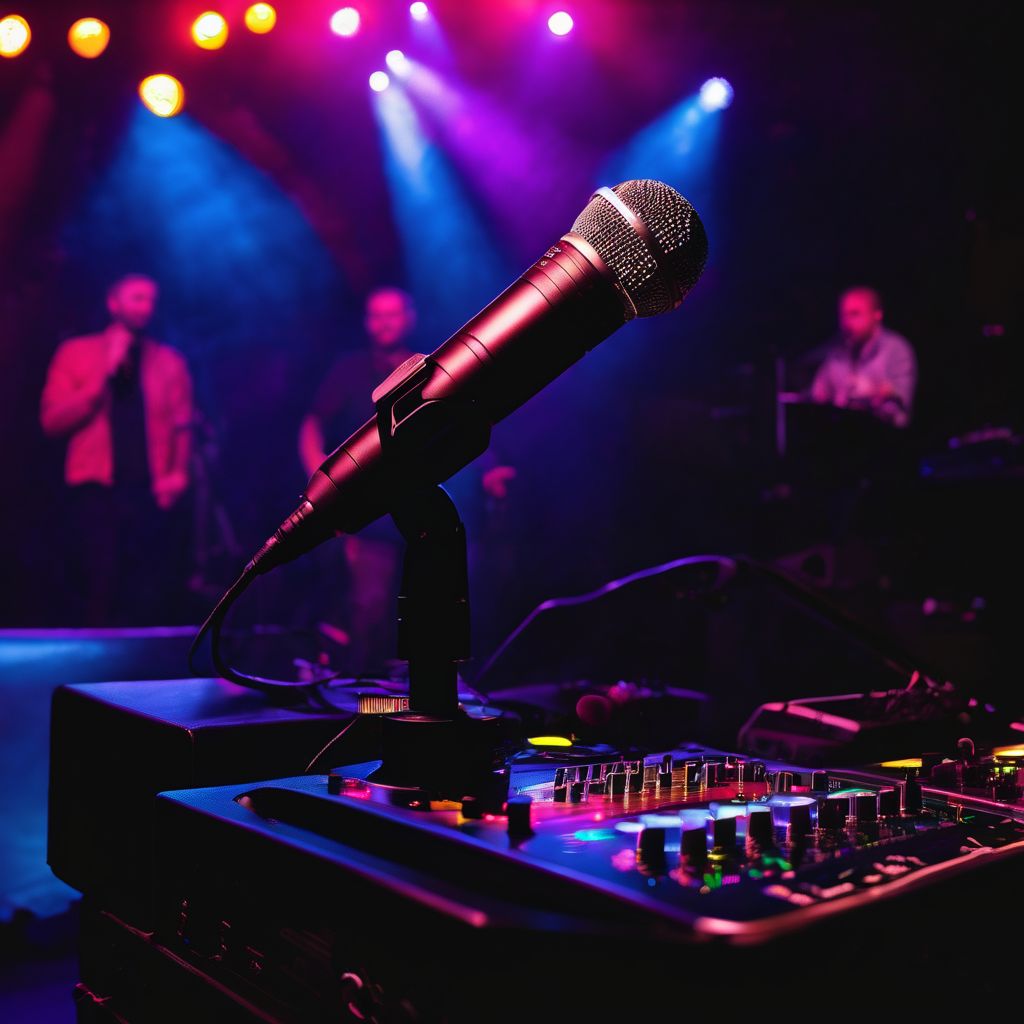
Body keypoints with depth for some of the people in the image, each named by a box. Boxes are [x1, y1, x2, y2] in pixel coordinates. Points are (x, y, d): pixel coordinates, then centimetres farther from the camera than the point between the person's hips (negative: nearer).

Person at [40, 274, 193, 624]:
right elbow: (53, 421, 0)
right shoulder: (76, 352, 8)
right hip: (98, 488, -1)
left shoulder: (170, 361, 13)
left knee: (154, 594, -2)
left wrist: (178, 472, -6)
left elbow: (182, 425, 11)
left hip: (153, 491, 2)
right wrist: (105, 375, -8)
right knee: (103, 592, -8)